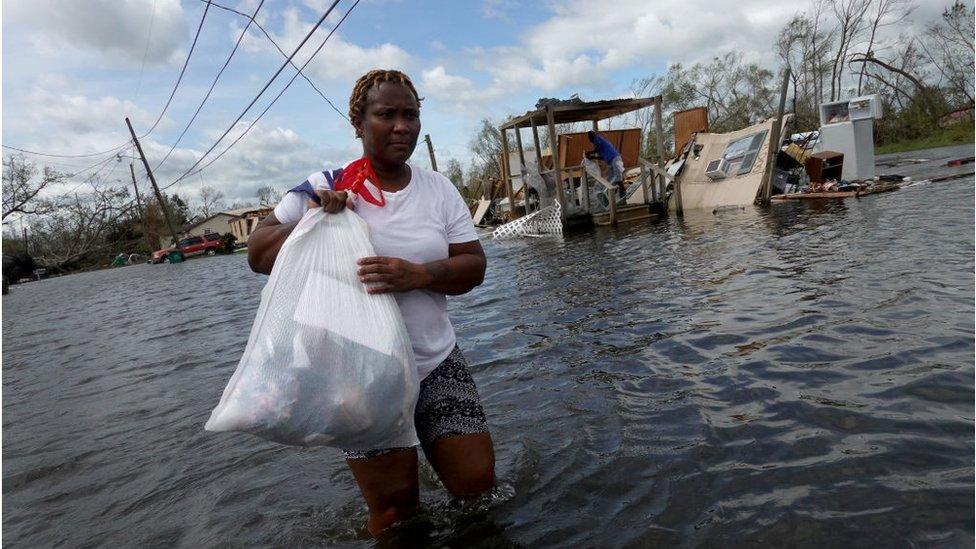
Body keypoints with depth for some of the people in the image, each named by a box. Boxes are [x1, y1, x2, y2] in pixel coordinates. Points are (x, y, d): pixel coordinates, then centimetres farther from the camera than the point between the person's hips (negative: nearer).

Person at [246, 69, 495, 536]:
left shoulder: (438, 188, 0)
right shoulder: (327, 188, -6)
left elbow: (474, 267, -5)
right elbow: (257, 255, -2)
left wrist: (417, 275, -24)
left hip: (436, 362, 3)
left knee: (475, 481, 4)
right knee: (394, 507, 6)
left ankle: (428, 441, 33)